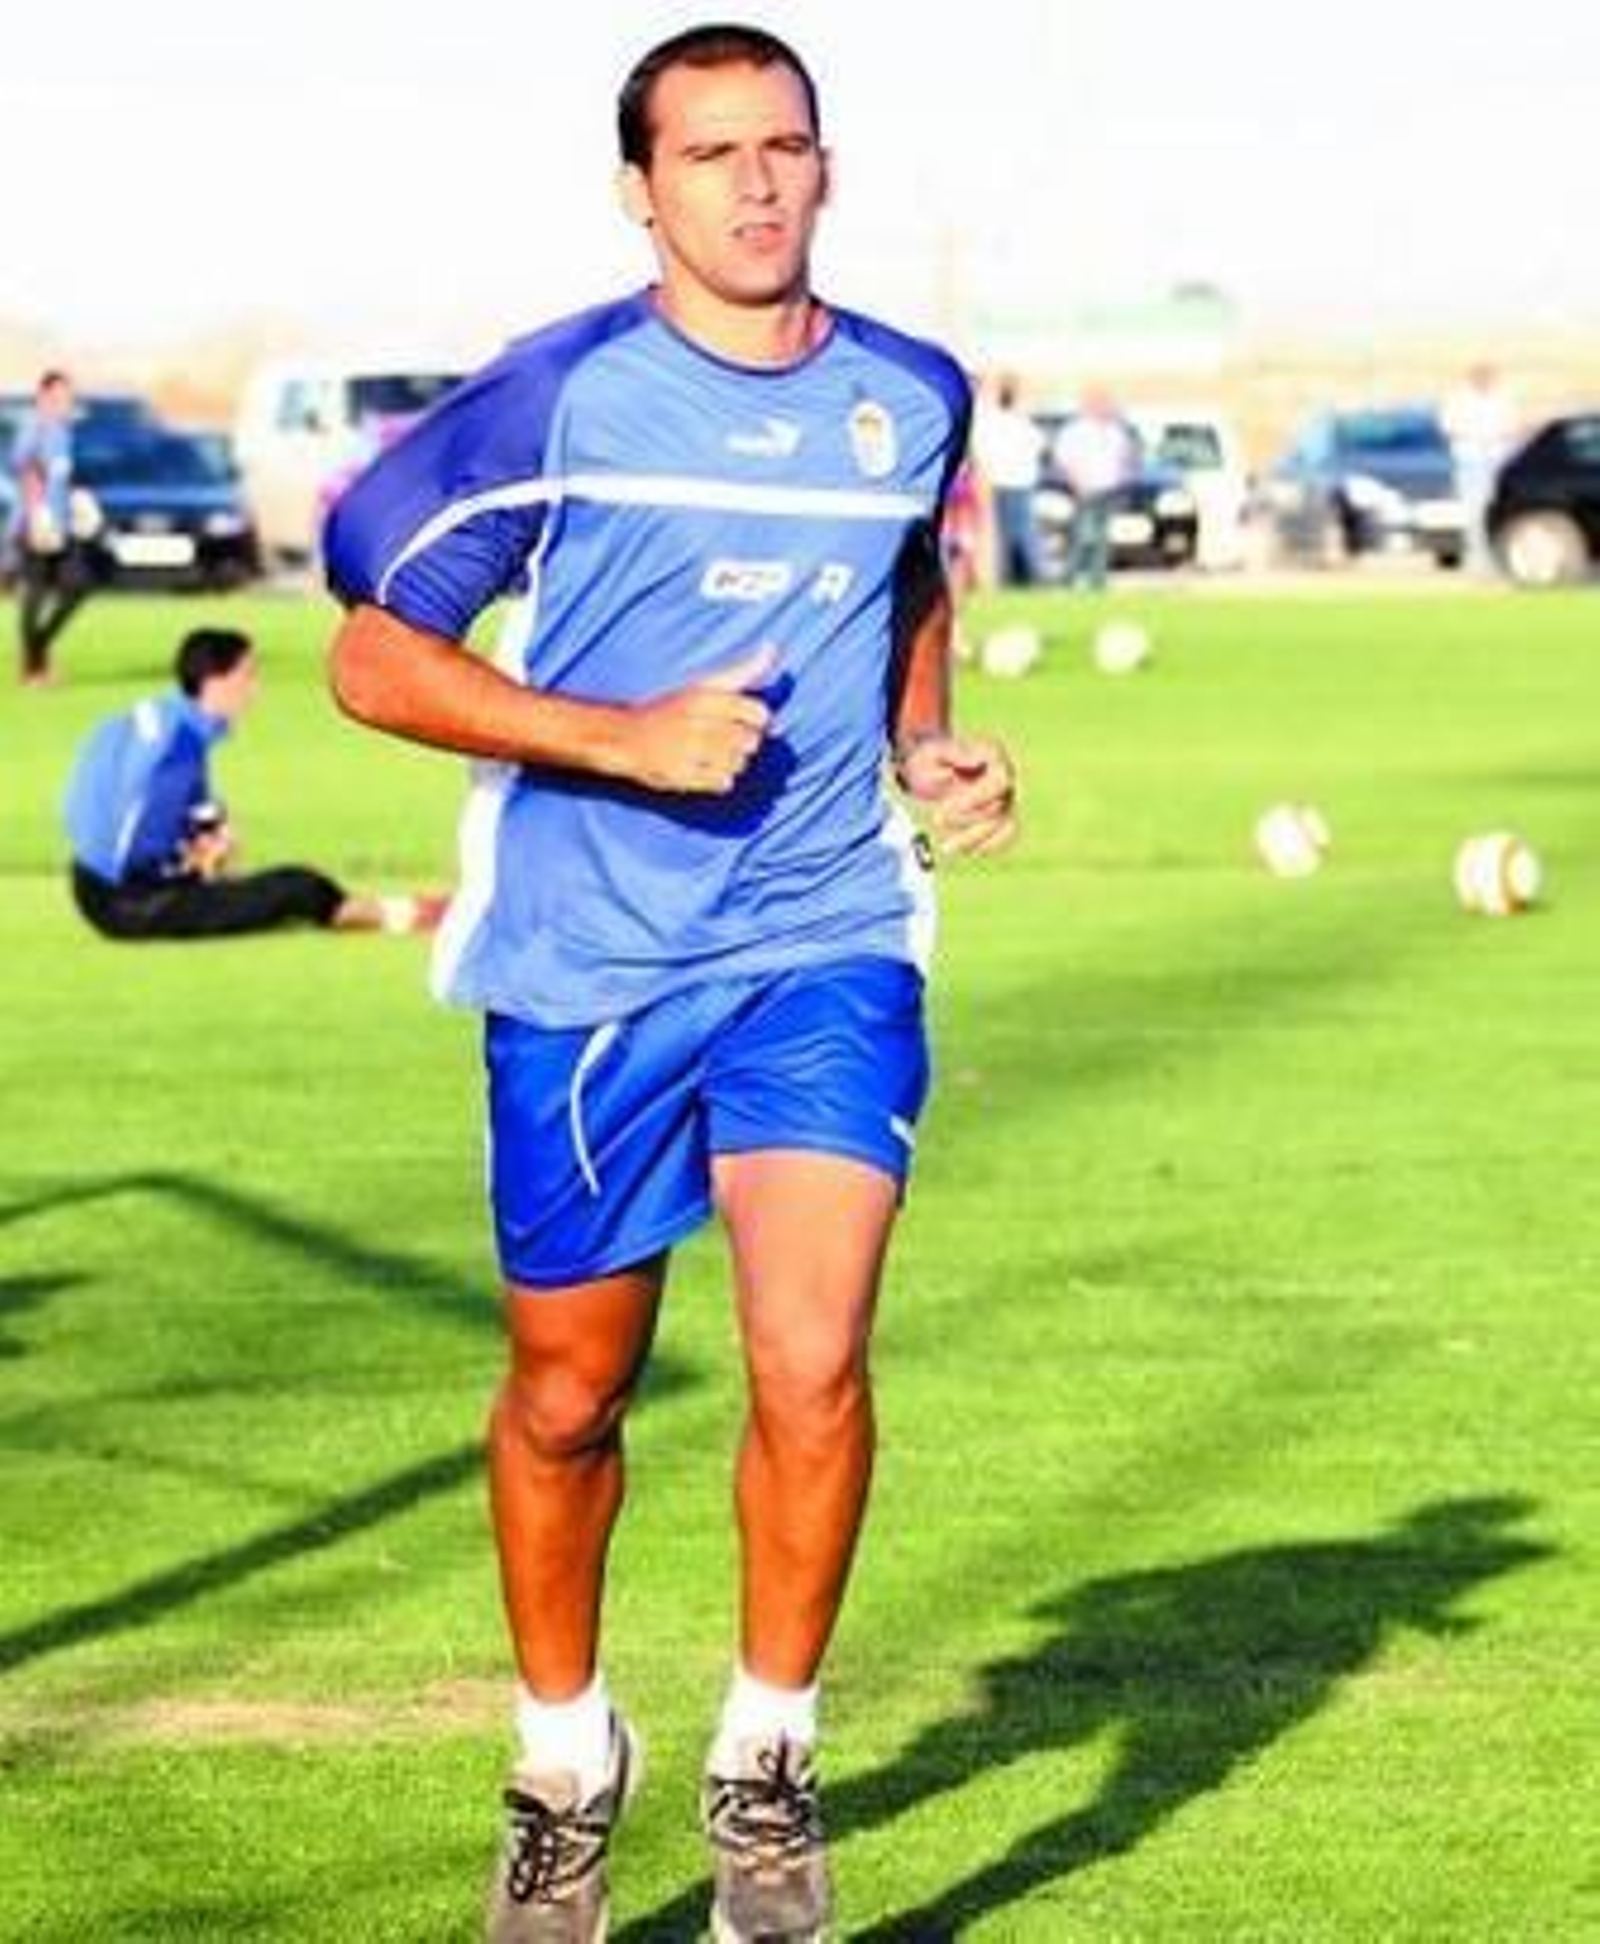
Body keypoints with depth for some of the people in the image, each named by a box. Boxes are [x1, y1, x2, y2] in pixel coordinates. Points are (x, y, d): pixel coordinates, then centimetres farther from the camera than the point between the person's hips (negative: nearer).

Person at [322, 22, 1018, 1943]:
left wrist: (928, 744, 7)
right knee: (569, 1396, 10)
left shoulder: (913, 398, 4)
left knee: (811, 1358, -17)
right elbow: (374, 654, -7)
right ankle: (563, 1765, 33)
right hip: (584, 967, -1)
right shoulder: (553, 401, -8)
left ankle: (765, 1761, 4)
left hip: (825, 946, 1)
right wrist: (627, 737, -17)